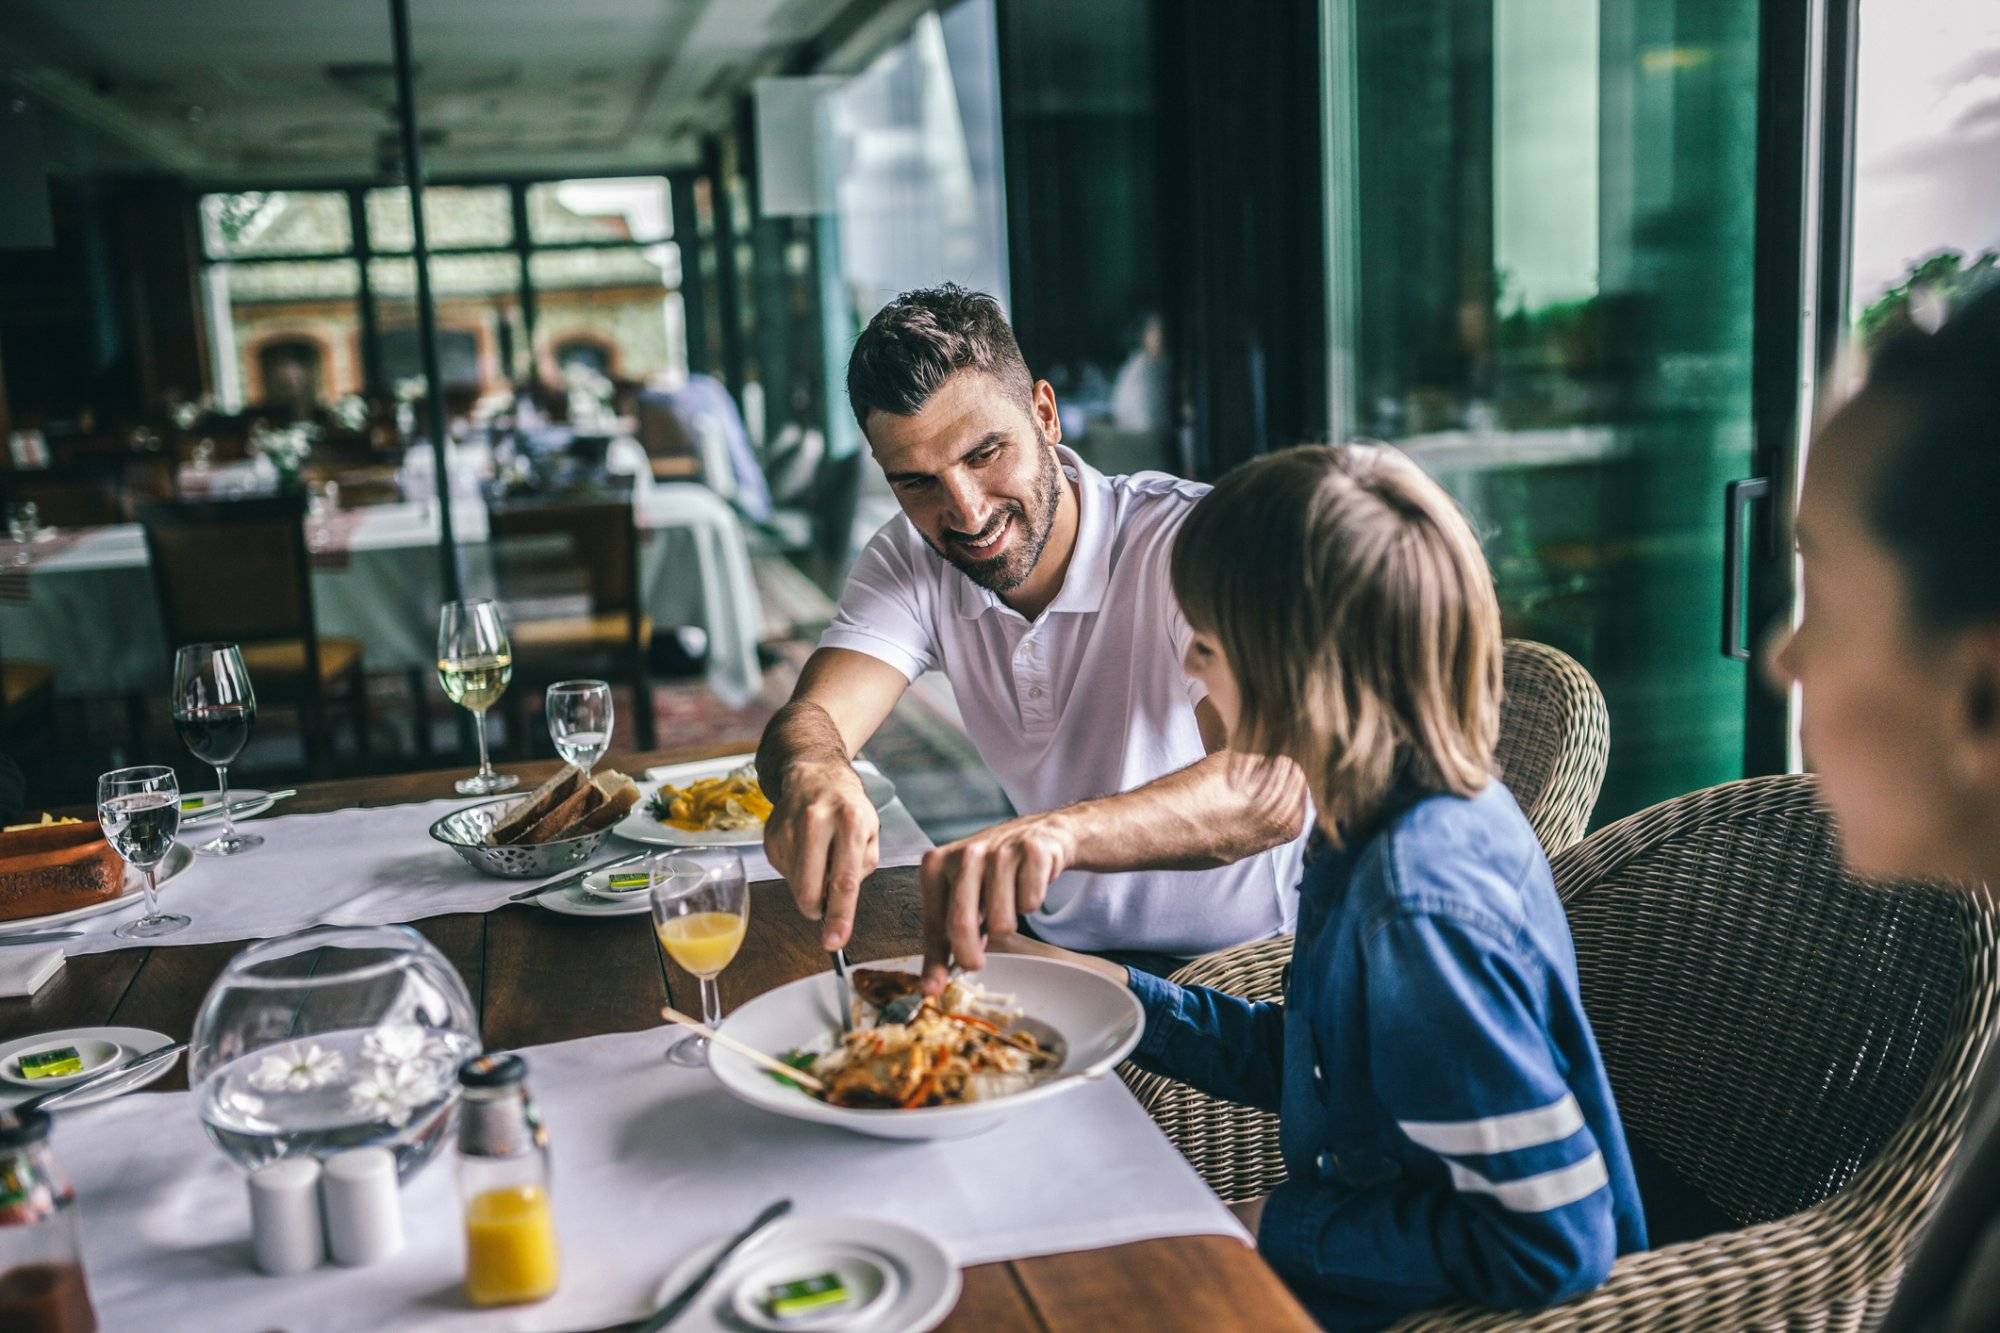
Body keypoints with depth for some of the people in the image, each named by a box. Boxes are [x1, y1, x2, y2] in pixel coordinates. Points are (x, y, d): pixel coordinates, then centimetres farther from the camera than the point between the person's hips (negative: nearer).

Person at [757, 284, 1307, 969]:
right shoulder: (909, 562, -2)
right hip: (1054, 948, 6)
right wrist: (812, 774, -41)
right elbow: (807, 718, -15)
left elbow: (1272, 791, -34)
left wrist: (1060, 830, -52)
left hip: (1238, 963, -6)